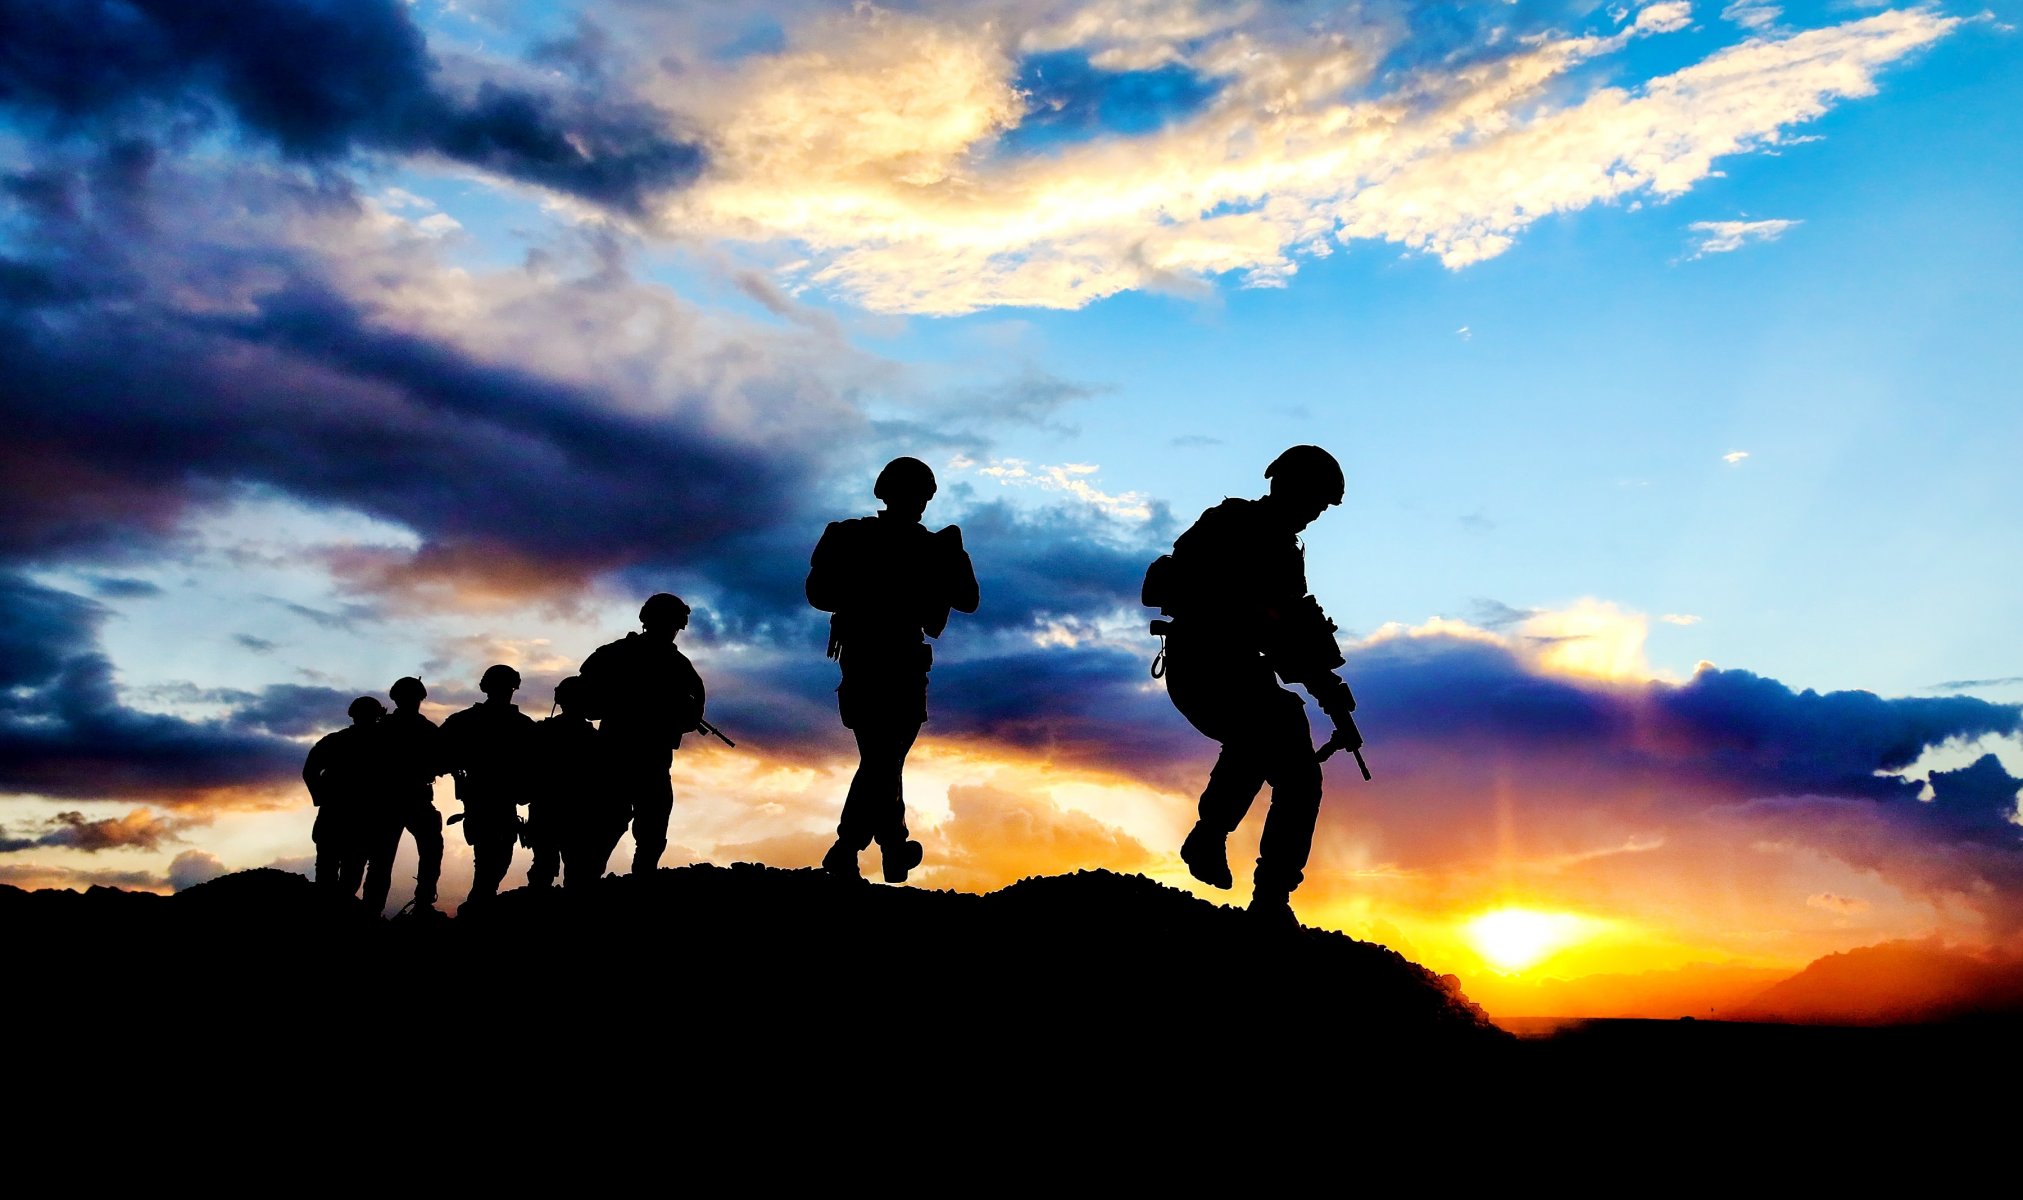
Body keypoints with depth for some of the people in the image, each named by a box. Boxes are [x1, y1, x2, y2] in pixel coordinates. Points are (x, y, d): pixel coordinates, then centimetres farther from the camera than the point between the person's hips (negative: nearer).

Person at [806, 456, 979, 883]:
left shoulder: (850, 537, 7)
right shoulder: (922, 547, -9)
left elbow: (819, 594, 12)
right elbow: (966, 601, -4)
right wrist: (956, 554, 9)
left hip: (856, 660, 6)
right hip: (899, 665, -6)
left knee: (879, 756, 17)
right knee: (883, 760, -4)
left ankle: (895, 848, 27)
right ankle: (846, 850, -16)